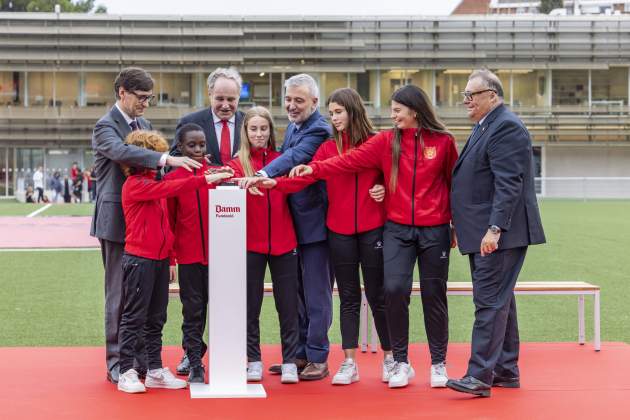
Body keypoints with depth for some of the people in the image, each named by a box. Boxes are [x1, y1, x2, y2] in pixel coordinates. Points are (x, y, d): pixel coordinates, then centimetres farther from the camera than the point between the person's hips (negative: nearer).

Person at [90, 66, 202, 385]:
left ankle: (139, 357, 18)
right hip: (117, 221, -7)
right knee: (119, 293, -2)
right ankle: (116, 363, 6)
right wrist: (167, 159, -41)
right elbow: (121, 152, -32)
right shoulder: (105, 126, -11)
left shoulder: (144, 125, 15)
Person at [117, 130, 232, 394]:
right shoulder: (134, 184, -11)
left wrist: (170, 258, 15)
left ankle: (155, 371, 17)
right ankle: (126, 373, 3)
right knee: (134, 317, -3)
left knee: (156, 318, 11)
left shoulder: (154, 182, 15)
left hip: (160, 259, 8)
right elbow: (169, 188, -25)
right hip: (139, 259, -8)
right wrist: (204, 180, -28)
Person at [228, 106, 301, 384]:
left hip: (283, 241, 1)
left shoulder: (282, 160, 9)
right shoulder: (238, 163, 2)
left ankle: (289, 362, 10)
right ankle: (253, 361, 15)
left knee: (288, 303, 3)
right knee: (251, 304, 5)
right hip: (250, 242, -1)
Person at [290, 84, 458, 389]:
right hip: (397, 229, 1)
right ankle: (401, 363, 4)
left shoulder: (443, 142, 0)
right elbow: (350, 160, -7)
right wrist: (314, 169, -20)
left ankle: (439, 364, 19)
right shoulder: (386, 141, 3)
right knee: (394, 289, -11)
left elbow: (454, 183, 7)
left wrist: (457, 226, 8)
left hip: (435, 231, -1)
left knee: (434, 295, 5)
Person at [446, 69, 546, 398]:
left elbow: (509, 185, -21)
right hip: (484, 234, 11)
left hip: (500, 234, -11)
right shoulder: (486, 127, 19)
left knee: (490, 302, -10)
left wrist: (495, 229, -26)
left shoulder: (506, 127, -13)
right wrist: (462, 228, 20)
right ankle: (506, 371, 21)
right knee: (500, 301, 14)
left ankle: (480, 376, -10)